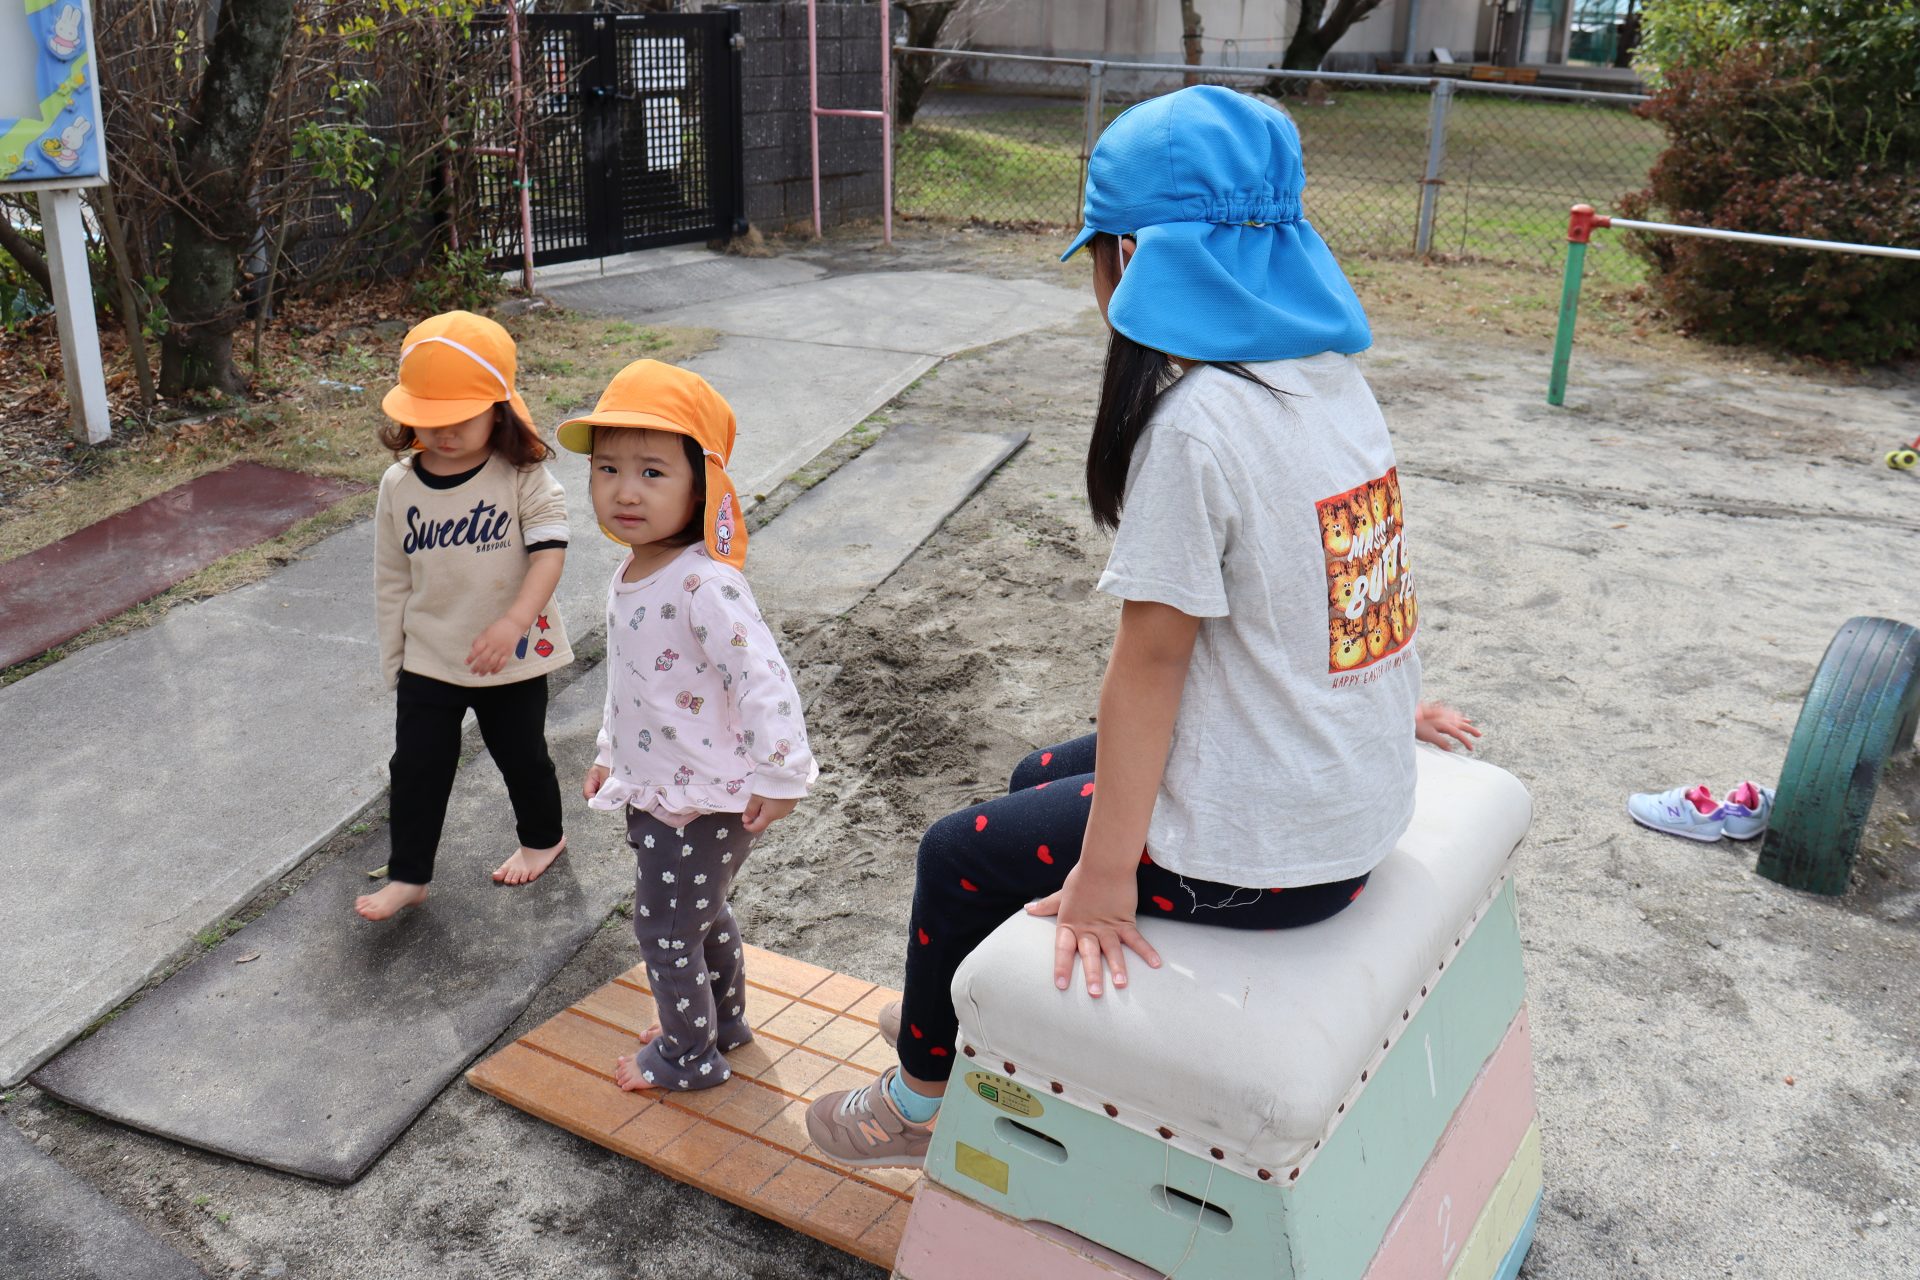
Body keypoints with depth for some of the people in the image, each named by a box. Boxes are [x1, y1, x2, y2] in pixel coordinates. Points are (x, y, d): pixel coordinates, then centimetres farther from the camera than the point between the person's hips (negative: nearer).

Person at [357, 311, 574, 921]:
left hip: (513, 660, -3)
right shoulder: (399, 486, -4)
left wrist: (515, 621, -37)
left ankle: (543, 837, 41)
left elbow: (549, 550, -23)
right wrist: (394, 661, 7)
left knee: (521, 755, 15)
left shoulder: (523, 476, -14)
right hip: (428, 661, 3)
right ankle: (408, 875, 22)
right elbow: (391, 581, 4)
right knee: (416, 767, 7)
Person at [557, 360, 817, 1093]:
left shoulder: (704, 584, -29)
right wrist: (611, 753, 21)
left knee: (664, 928, 8)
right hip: (652, 788, 9)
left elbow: (763, 680, -31)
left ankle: (687, 1055, 31)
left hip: (703, 800, -9)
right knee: (702, 914, 27)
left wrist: (779, 779, -27)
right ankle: (723, 1021, 49)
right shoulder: (629, 575, 1)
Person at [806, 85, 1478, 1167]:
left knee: (959, 855, 10)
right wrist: (1376, 702, 28)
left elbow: (1150, 659, -22)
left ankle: (923, 1097, 35)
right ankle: (961, 1011, 47)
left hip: (1260, 854, -9)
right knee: (1039, 779, 26)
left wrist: (1104, 876, -15)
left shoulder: (1195, 422, -24)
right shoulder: (1338, 379, 1)